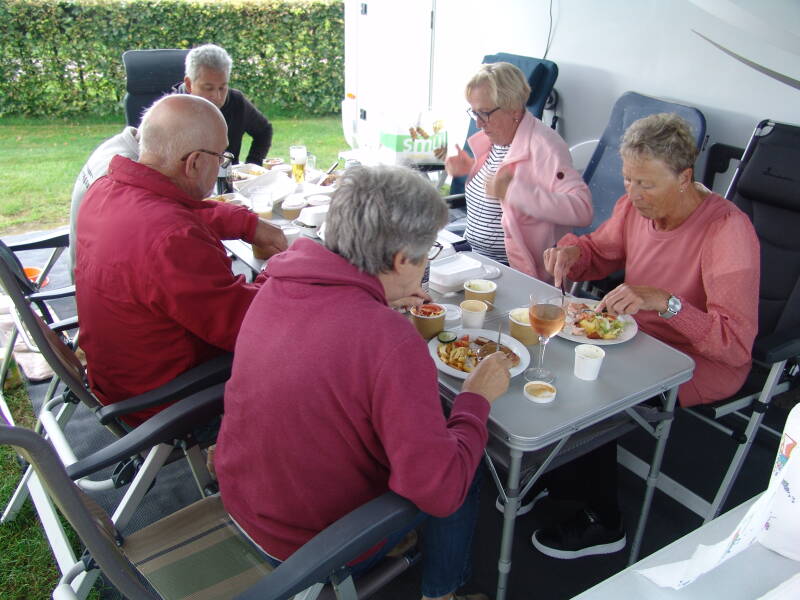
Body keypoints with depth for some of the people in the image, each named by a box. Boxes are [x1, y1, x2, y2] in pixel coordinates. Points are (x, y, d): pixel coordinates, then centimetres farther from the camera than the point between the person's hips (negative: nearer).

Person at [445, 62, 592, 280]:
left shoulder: (543, 145, -18)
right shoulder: (492, 137, 8)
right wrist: (468, 167, 7)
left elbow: (582, 209, -29)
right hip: (477, 255, 8)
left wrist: (514, 190, -33)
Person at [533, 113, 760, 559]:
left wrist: (665, 301, -40)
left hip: (701, 362, -7)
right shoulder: (636, 204, -7)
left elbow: (737, 344, -29)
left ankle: (602, 525, 4)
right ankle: (549, 475, 15)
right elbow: (601, 251, 11)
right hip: (639, 335, 7)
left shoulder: (729, 231, -26)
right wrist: (572, 252, -12)